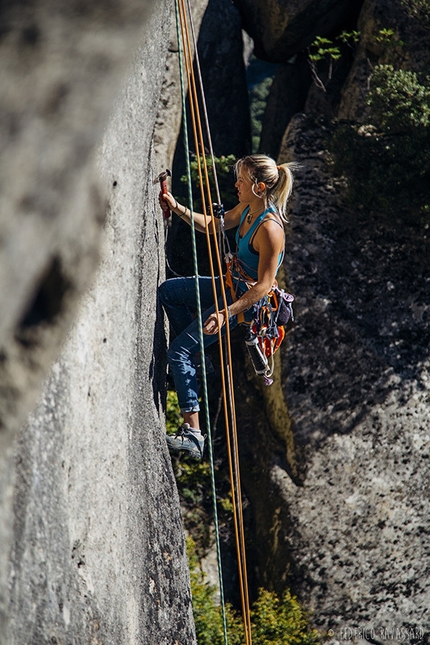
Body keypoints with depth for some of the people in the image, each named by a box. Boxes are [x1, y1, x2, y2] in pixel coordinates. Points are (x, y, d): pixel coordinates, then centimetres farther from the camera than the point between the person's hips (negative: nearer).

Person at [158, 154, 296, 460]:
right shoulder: (247, 209, -1)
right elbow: (212, 225, 17)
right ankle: (194, 355, 22)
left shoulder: (269, 228, -29)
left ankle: (193, 433, -13)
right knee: (168, 291, 19)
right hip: (231, 285, 10)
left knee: (178, 352, -13)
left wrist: (225, 314, -32)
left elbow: (263, 286, -28)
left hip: (247, 300, -10)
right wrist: (178, 208, 5)